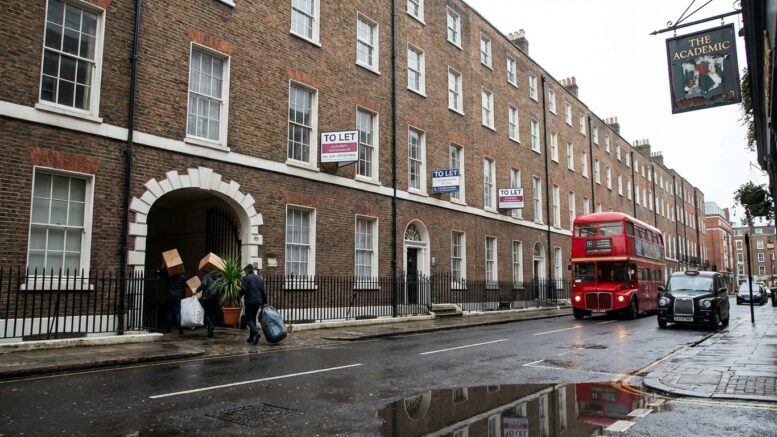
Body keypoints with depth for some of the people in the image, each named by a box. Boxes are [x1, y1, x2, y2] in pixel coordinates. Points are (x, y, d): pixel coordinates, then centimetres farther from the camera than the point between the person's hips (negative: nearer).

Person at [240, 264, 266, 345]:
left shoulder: (246, 278, -5)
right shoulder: (259, 278, 15)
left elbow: (243, 290, -16)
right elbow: (263, 291, 15)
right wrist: (264, 302, 19)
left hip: (250, 302, -6)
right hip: (258, 302, 6)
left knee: (248, 319, -1)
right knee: (253, 318, 15)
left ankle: (256, 333, -24)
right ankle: (251, 338, 17)